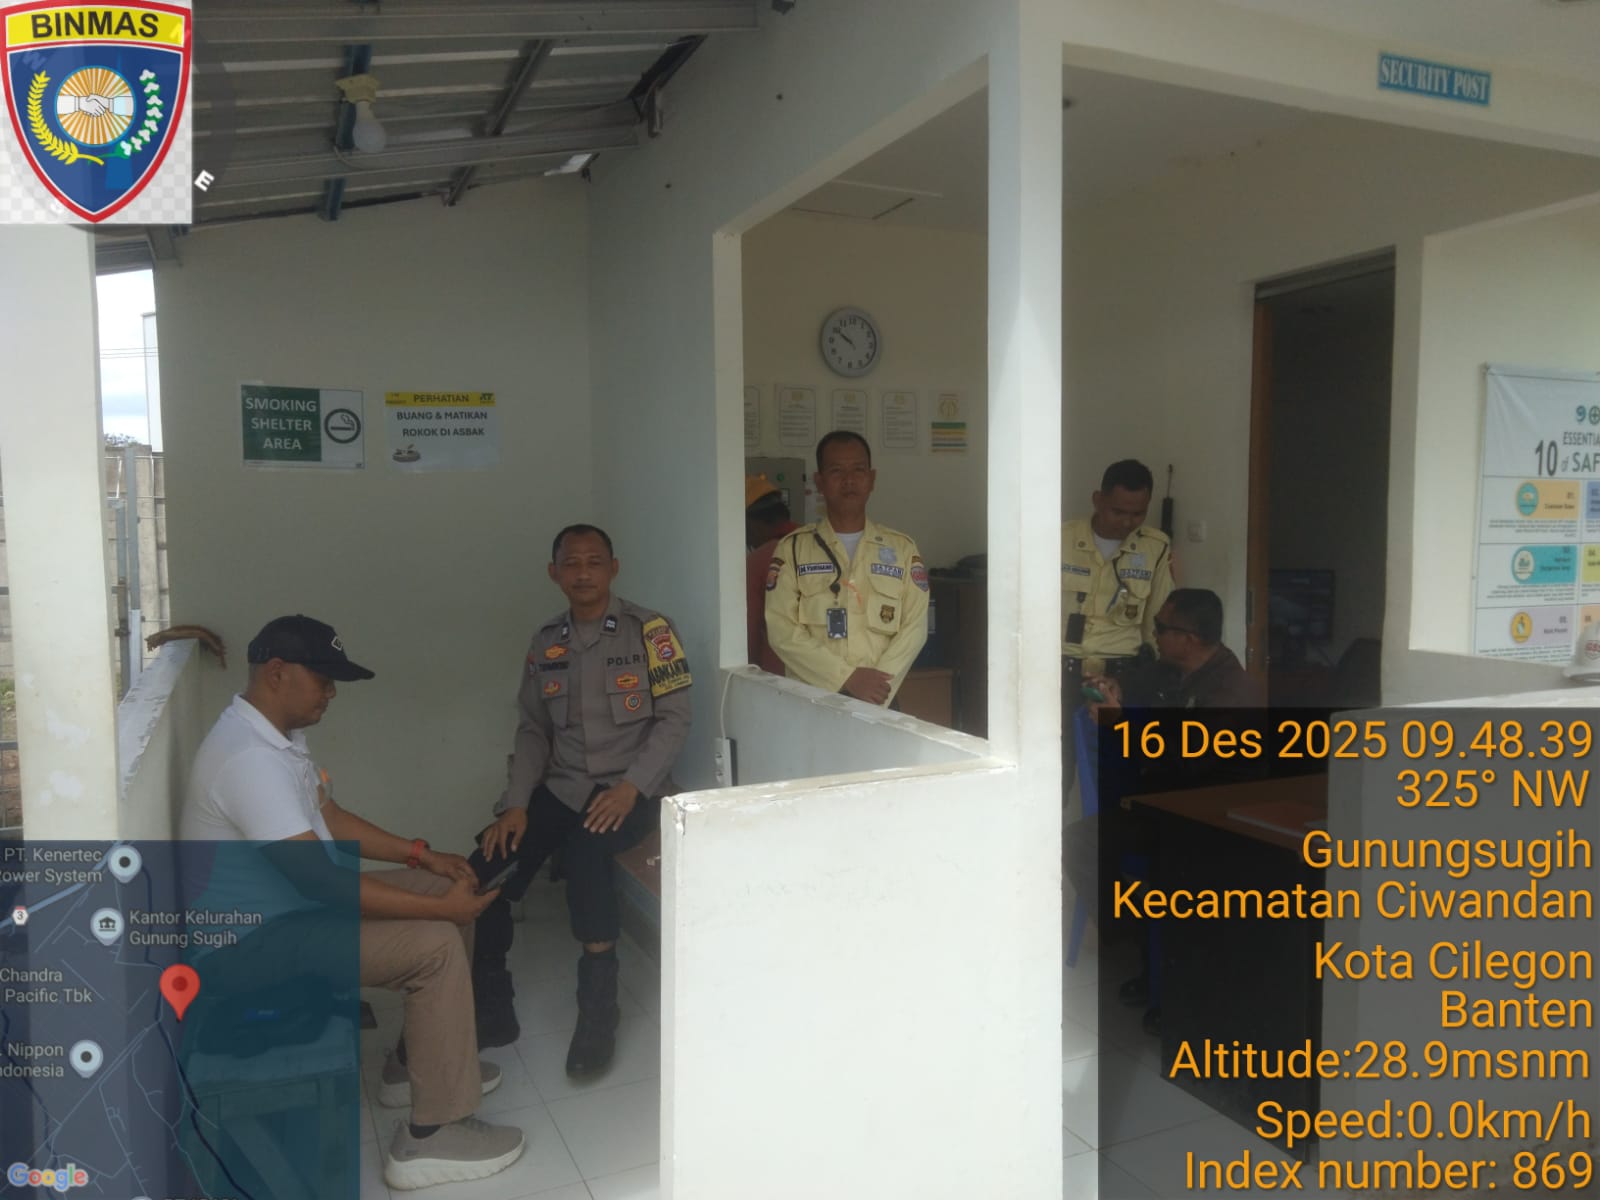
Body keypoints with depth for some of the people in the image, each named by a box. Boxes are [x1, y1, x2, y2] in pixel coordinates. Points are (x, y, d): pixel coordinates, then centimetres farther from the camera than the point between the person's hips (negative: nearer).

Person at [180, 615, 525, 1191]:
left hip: (293, 898, 10)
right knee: (436, 946, -20)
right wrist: (442, 906, -25)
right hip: (260, 934, -10)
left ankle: (418, 1062, 21)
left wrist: (419, 854, 3)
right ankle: (432, 1135, -9)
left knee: (451, 900, 7)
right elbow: (323, 884, -31)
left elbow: (328, 817, 15)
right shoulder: (249, 758, -30)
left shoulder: (278, 733, 5)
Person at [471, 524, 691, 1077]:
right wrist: (515, 804, -3)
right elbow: (533, 730, 11)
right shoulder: (546, 642, 10)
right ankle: (490, 1010, 3)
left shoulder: (649, 630, -4)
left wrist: (630, 788, -19)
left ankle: (598, 1010, -18)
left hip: (631, 791, -4)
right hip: (561, 788, 5)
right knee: (482, 874, -17)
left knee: (587, 849, -36)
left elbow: (674, 719, -7)